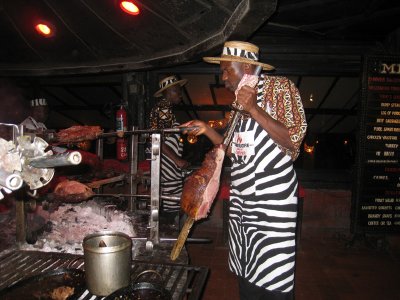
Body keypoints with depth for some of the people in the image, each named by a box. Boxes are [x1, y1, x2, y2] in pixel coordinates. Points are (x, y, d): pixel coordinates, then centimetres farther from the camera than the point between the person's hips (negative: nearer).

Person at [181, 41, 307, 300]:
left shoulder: (280, 87, -4)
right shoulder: (240, 101, 16)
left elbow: (293, 140, -15)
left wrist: (253, 109, -19)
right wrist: (206, 130, 8)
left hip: (272, 200, -7)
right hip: (241, 200, 7)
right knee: (246, 277, 15)